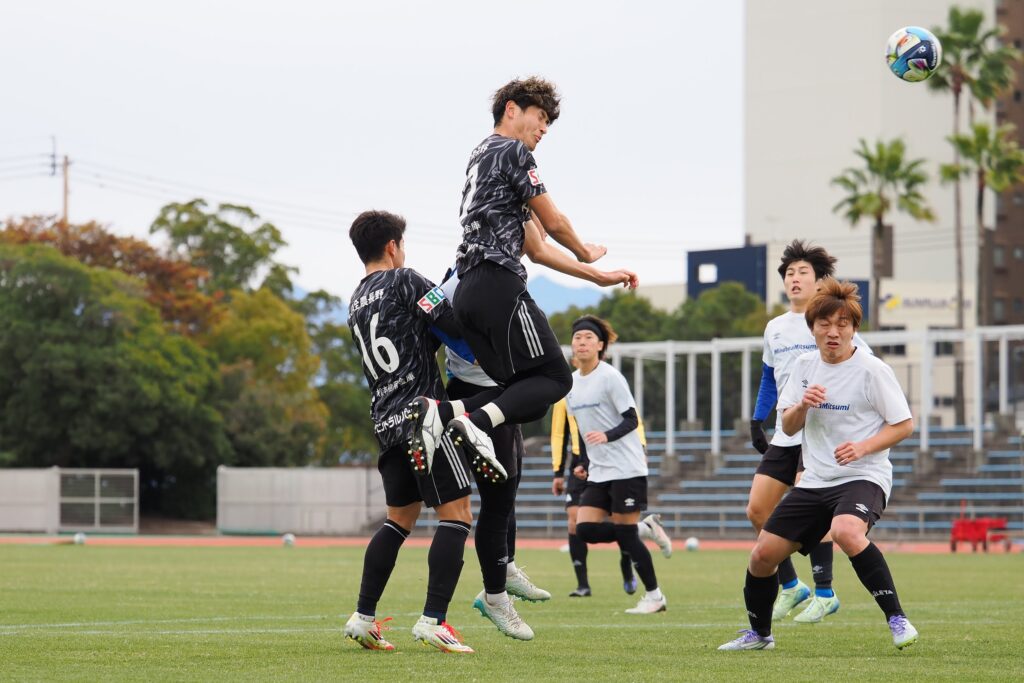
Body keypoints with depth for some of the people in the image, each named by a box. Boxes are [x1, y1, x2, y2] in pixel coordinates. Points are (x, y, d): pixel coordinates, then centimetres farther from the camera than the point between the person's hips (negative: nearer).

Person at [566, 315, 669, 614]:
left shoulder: (610, 377, -10)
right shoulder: (571, 383, 11)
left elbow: (631, 420, -13)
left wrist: (607, 436, -29)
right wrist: (583, 463, 18)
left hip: (626, 468, -7)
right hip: (598, 472, 7)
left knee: (625, 534, -8)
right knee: (585, 529, -7)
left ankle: (654, 595, 5)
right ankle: (644, 530, 13)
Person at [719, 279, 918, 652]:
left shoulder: (872, 370, -9)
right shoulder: (804, 366, 8)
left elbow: (904, 424, -7)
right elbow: (788, 427, 10)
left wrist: (863, 446, -22)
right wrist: (801, 406, -12)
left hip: (863, 476, -6)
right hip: (815, 480, 6)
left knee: (845, 531, -38)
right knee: (763, 553, 1)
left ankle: (897, 619, -29)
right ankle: (759, 633, 26)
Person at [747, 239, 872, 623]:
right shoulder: (775, 328, 16)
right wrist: (757, 421, 18)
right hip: (785, 433, 7)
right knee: (757, 509, 1)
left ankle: (824, 592, -7)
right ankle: (790, 587, 14)